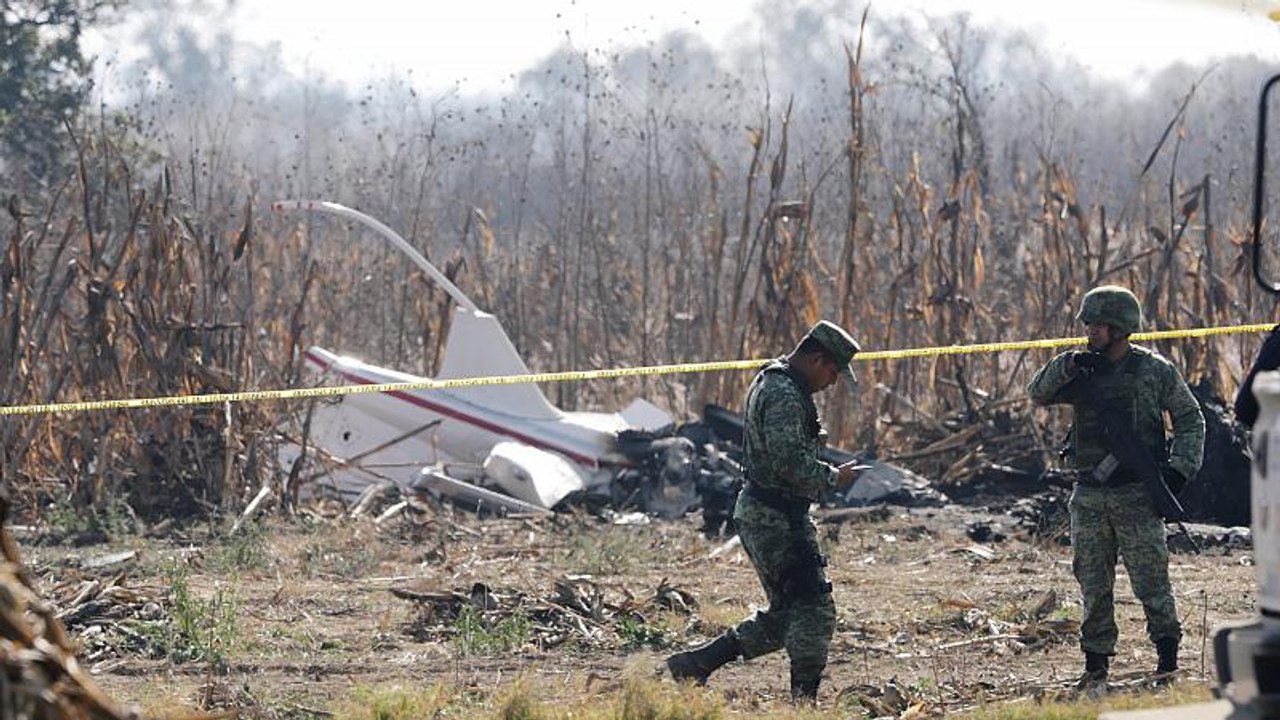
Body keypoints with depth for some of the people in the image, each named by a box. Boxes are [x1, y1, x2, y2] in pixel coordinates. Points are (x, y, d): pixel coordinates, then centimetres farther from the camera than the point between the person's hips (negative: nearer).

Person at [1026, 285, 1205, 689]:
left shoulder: (1155, 371, -1)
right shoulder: (1081, 373, 9)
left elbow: (1190, 420, 4)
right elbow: (1038, 394, 1)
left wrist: (1180, 469, -8)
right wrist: (1068, 366, -15)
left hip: (1137, 496, -4)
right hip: (1089, 497, 4)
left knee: (1151, 580, -3)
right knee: (1093, 586, 6)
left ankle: (1167, 659, 7)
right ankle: (1096, 665, 11)